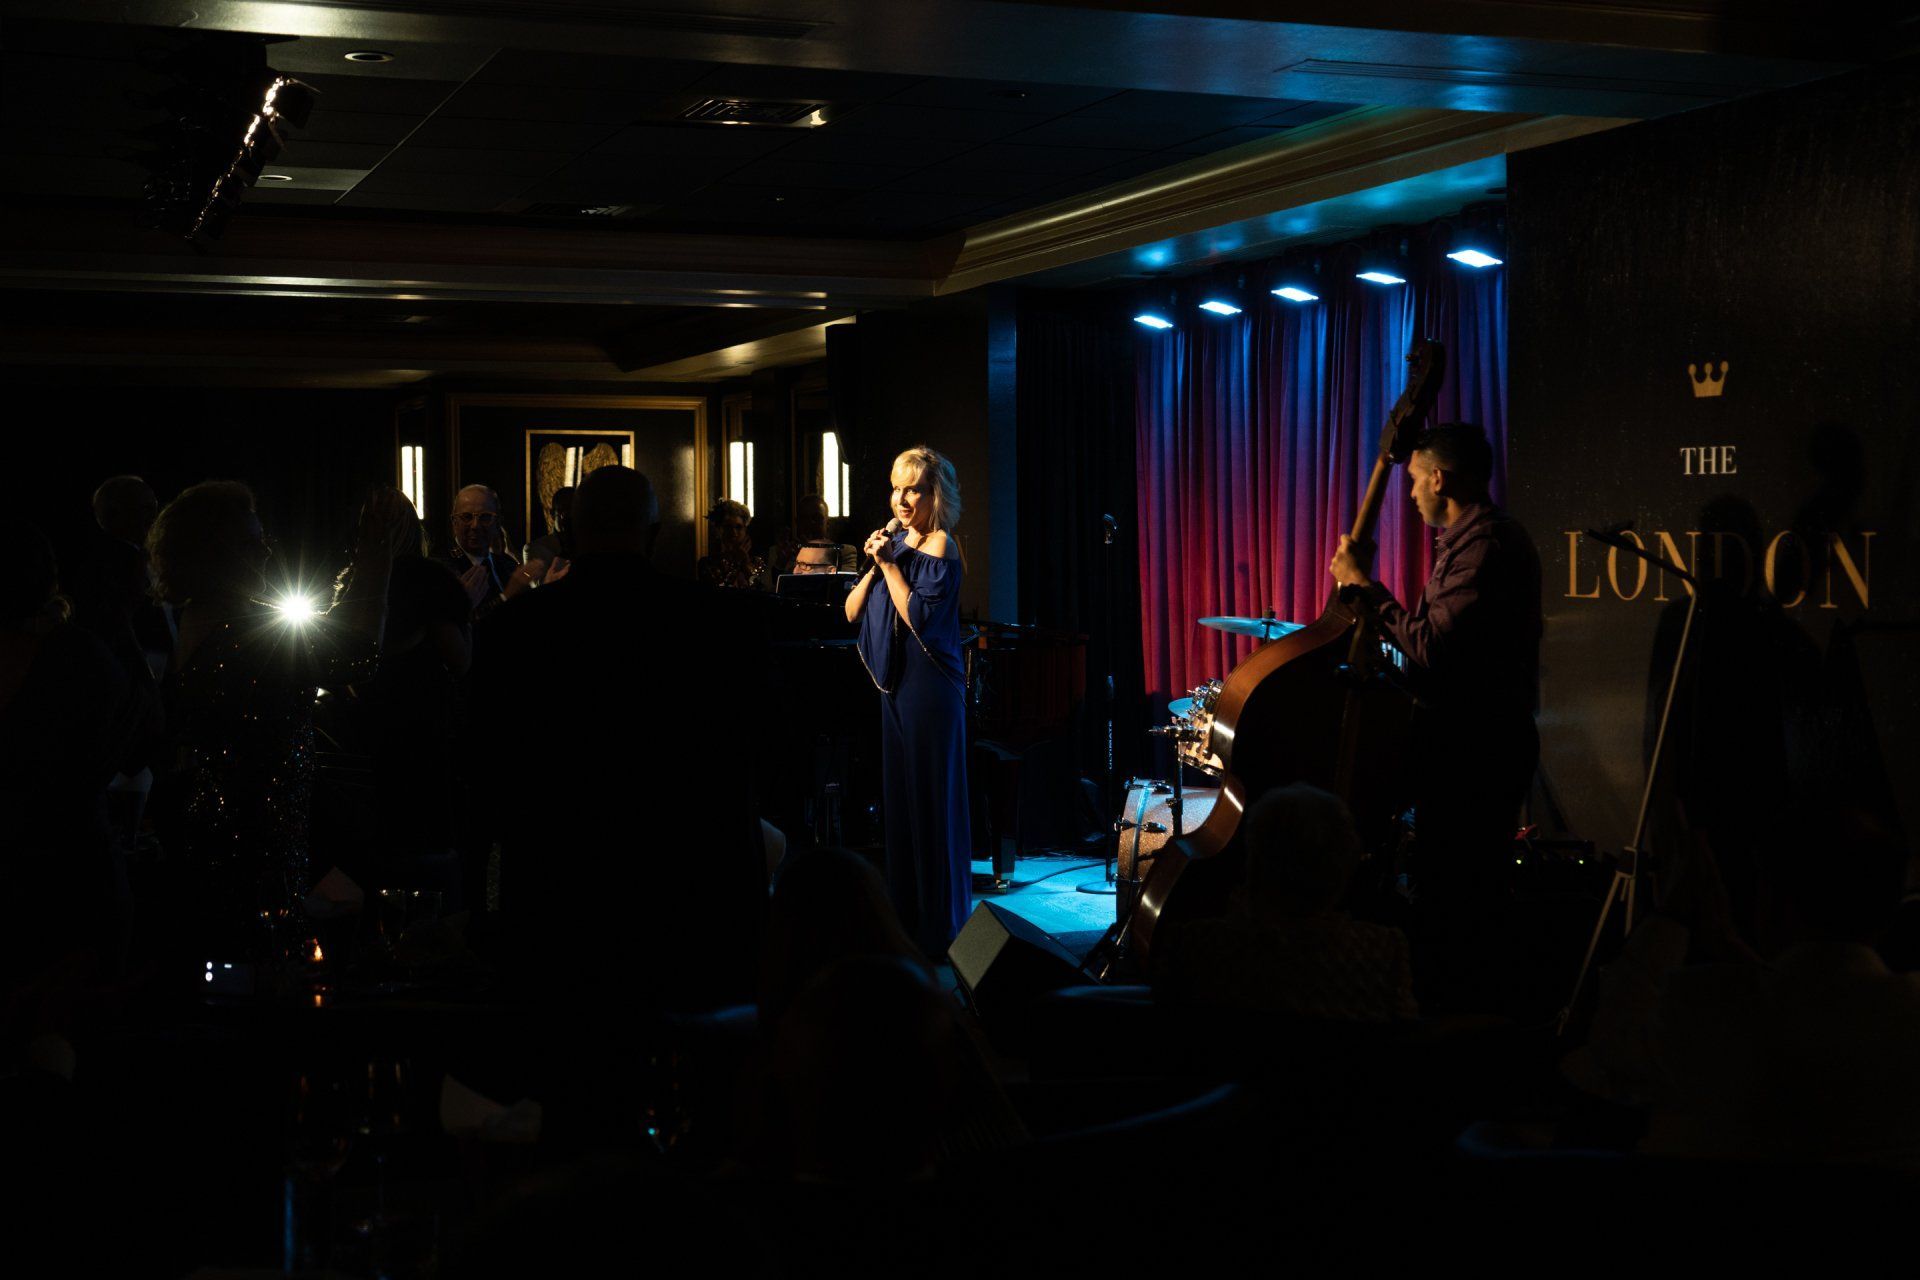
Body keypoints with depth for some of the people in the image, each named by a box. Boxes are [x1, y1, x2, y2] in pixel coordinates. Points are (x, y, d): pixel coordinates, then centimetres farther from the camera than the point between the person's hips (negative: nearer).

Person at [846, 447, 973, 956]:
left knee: (932, 801, -4)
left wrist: (889, 564, -14)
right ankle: (907, 918, 19)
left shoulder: (940, 546, -9)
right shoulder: (897, 544, 14)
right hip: (896, 683, 8)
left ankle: (941, 928, 2)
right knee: (898, 798, 11)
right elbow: (852, 613, 10)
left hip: (930, 685, -8)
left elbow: (918, 617, -19)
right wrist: (874, 566, -4)